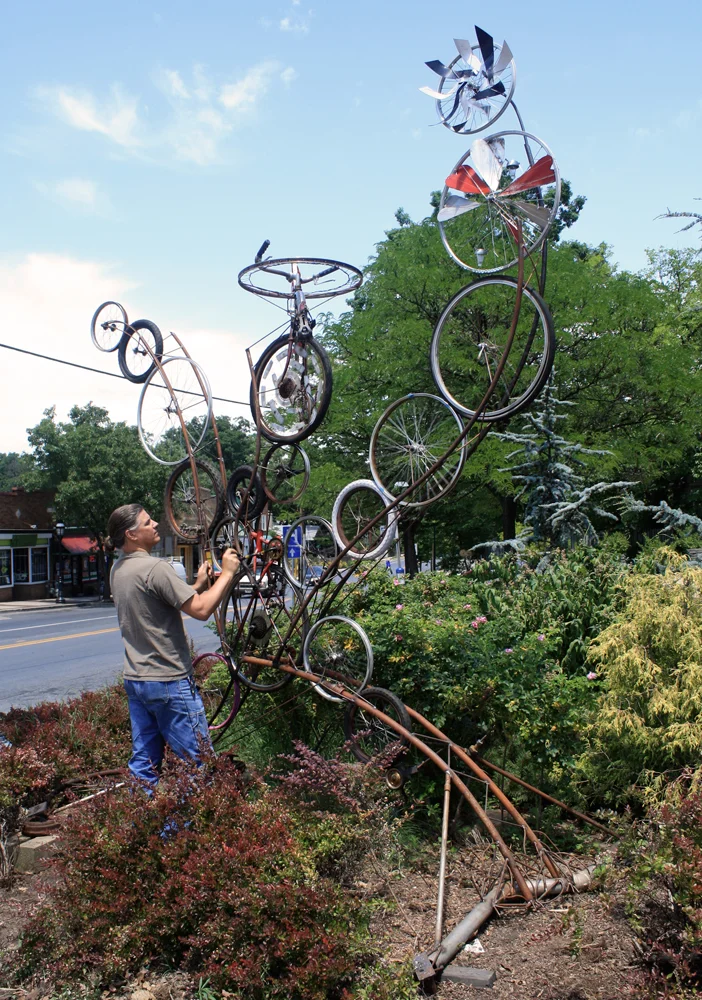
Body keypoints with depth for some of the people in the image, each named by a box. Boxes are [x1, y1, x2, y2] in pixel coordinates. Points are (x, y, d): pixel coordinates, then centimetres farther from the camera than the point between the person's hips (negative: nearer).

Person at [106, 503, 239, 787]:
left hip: (135, 679, 9)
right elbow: (201, 610, -23)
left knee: (143, 763, 15)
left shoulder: (118, 569, 10)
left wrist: (198, 585, 9)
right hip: (169, 681, -9)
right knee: (199, 762, 1)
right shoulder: (154, 568, -20)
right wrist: (227, 573, -12)